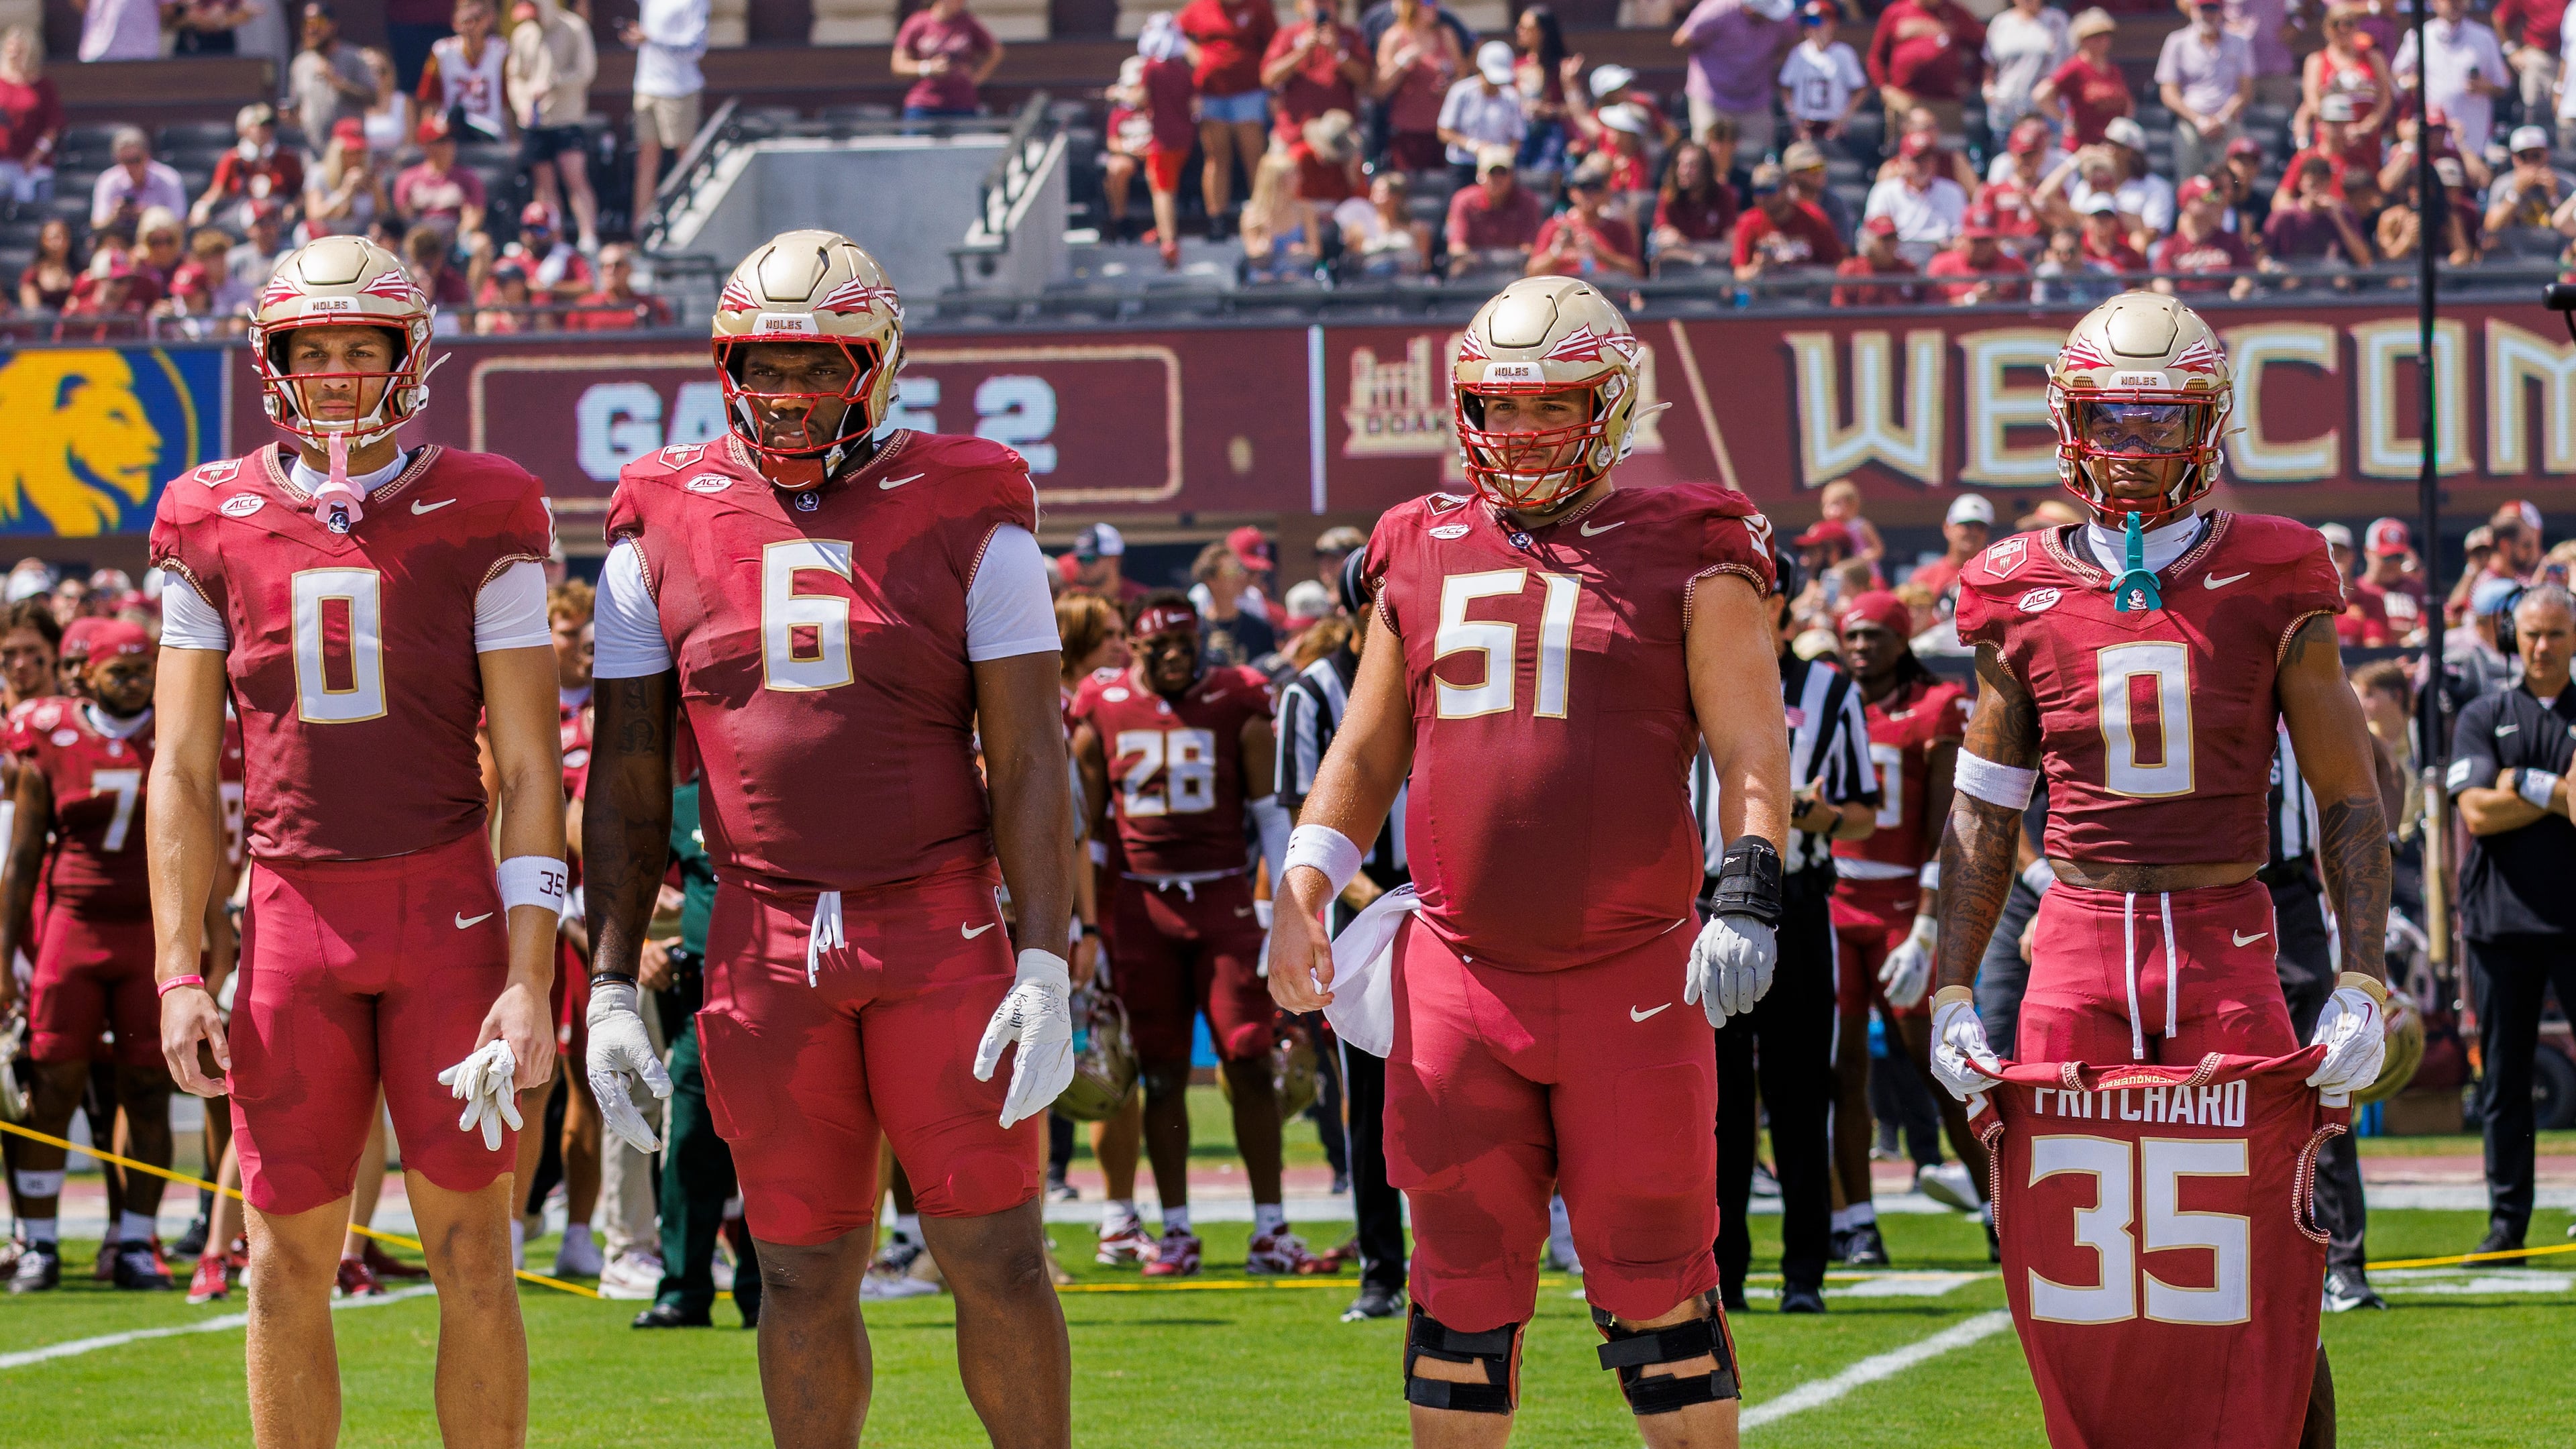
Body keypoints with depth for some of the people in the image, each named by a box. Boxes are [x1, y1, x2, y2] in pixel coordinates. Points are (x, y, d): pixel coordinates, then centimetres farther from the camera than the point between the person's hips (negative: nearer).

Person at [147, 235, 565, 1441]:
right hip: (292, 915, 2)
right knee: (289, 1268, 4)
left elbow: (529, 769, -1)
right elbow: (183, 772, 9)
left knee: (471, 1258, -2)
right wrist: (179, 975, 2)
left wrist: (529, 978, -9)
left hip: (450, 910, -2)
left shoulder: (478, 518, 0)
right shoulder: (216, 527, 6)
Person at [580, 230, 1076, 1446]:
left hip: (944, 933, -2)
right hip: (766, 947, 2)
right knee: (805, 1277, 5)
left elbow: (1028, 757, -3)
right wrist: (610, 990, 3)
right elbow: (626, 778, 8)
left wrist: (1046, 971, -10)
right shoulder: (665, 525, 5)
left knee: (995, 1258, -3)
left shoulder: (965, 514, 0)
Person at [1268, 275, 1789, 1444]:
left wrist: (1749, 898, -17)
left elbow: (1751, 752, -2)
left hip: (1633, 984, -3)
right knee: (1464, 1289, 8)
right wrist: (1304, 885, 5)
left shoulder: (1684, 558, 2)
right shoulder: (1426, 557, 13)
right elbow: (1366, 754, 20)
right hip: (1459, 984, 3)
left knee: (1653, 1285, 1)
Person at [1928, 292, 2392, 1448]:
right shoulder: (2025, 595, 5)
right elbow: (1984, 812, 14)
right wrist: (1952, 992, 7)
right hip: (2076, 954, 1)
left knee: (2263, 1262, -6)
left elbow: (2347, 801, 5)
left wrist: (2362, 984, -4)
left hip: (2226, 944, -1)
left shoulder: (2269, 587, 1)